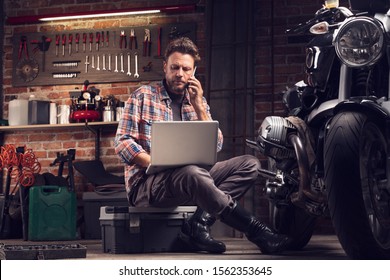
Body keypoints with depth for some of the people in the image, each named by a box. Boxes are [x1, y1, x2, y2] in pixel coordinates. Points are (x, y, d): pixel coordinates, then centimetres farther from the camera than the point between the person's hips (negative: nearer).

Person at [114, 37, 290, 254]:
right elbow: (123, 143, -4)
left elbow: (216, 147, 7)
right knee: (193, 173, -39)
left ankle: (199, 223, -28)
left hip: (190, 178, 6)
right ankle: (257, 232, -30)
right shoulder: (143, 96, 4)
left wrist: (198, 106, -2)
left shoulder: (198, 102, 16)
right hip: (147, 183, -6)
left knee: (250, 164, -11)